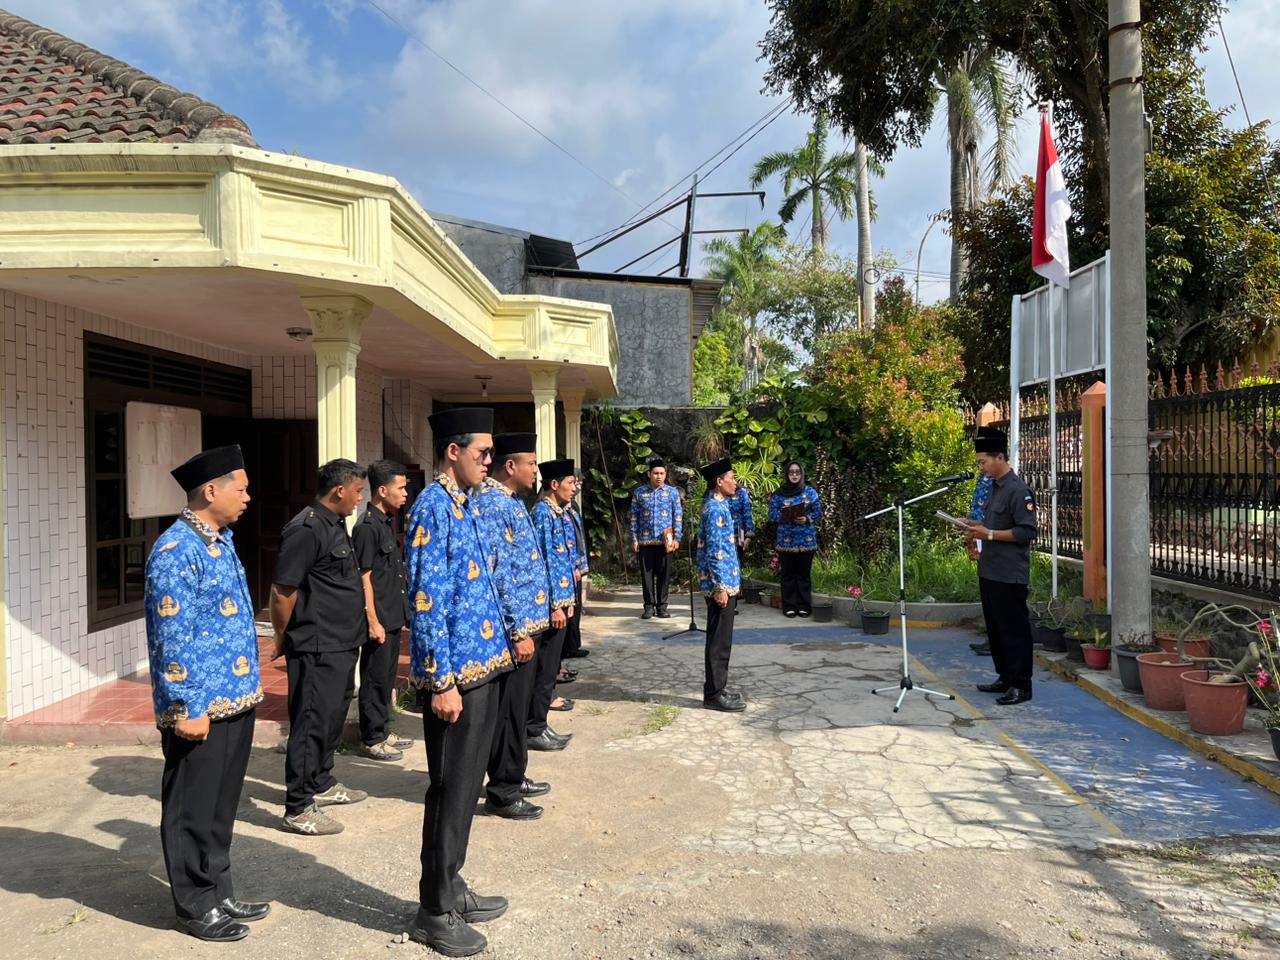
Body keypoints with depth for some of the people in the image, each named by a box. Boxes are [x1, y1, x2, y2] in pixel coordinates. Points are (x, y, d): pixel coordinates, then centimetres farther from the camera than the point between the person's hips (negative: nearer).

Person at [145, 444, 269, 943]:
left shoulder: (220, 541, 10)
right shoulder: (176, 552, -18)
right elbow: (170, 639, -20)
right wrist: (186, 709, -18)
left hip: (235, 700, 9)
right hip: (200, 708, -9)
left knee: (221, 806, 20)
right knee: (193, 810, 8)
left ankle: (219, 892, 33)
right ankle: (196, 907, 23)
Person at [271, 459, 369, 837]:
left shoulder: (336, 524, 12)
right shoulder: (306, 530, -19)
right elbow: (282, 591, -18)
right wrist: (284, 638, -5)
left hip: (342, 645, 10)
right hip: (317, 649, -10)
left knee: (333, 717, 20)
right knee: (312, 723, -2)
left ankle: (321, 783, 36)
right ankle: (298, 808, 7)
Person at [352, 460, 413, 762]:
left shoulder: (388, 524, 12)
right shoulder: (367, 527, -16)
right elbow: (364, 578, -17)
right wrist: (373, 622, -19)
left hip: (394, 616, 9)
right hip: (379, 618, -9)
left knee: (387, 677, 17)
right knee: (375, 679, 2)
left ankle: (382, 732, 28)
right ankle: (371, 740, 13)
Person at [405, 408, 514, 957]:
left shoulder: (466, 505, 12)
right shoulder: (434, 509, -17)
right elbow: (426, 603, -21)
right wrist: (442, 682, -21)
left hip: (483, 666, 9)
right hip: (457, 674, -9)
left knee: (464, 786, 18)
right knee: (451, 790, 3)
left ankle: (451, 888, 34)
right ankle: (435, 912, 19)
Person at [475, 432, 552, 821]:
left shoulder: (511, 500, 13)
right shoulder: (493, 503, -18)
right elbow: (498, 572, -24)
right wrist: (518, 631, -22)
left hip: (525, 621, 10)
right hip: (514, 627, -10)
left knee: (518, 705, 19)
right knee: (509, 709, 1)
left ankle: (513, 778, 33)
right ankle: (502, 793, 14)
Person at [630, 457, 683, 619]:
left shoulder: (673, 492, 2)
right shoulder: (639, 492, 2)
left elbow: (678, 516, 2)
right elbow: (634, 517, 4)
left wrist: (676, 538, -5)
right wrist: (634, 539, 0)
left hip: (665, 540, 0)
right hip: (645, 540, 0)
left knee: (664, 573, 4)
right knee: (647, 573, 5)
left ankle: (662, 606, 16)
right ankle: (649, 606, 14)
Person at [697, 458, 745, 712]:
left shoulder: (718, 505, 15)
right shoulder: (715, 508, -17)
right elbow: (715, 551, -21)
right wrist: (720, 587, -21)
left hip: (725, 582, 10)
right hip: (721, 584, -10)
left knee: (721, 639, 15)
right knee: (719, 641, -3)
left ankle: (717, 688, 24)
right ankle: (714, 694, 5)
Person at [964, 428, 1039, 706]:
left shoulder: (1018, 491, -14)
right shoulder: (995, 487, 14)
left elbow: (1027, 531, -19)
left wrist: (990, 534, -20)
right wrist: (978, 531, 8)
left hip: (1010, 576, -10)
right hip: (989, 572, 10)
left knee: (1014, 630, -2)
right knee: (995, 629, 16)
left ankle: (1021, 686, 5)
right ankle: (1005, 678, 27)